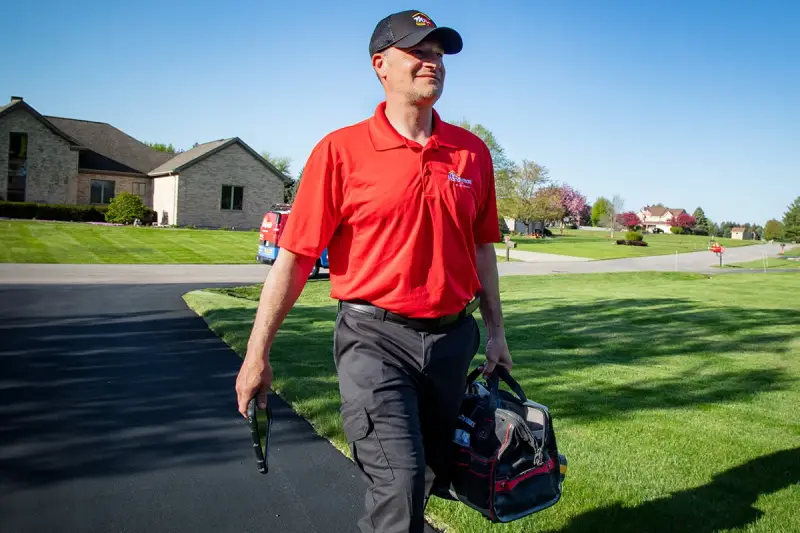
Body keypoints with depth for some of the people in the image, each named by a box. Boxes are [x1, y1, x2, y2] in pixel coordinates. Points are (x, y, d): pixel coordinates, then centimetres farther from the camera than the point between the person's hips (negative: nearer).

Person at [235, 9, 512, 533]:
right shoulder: (341, 150, -6)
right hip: (375, 337, -4)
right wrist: (257, 355, -6)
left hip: (453, 337, 5)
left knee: (431, 475, 17)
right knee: (398, 481, -13)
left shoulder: (472, 151, 6)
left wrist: (495, 332, 14)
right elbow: (294, 256, -7)